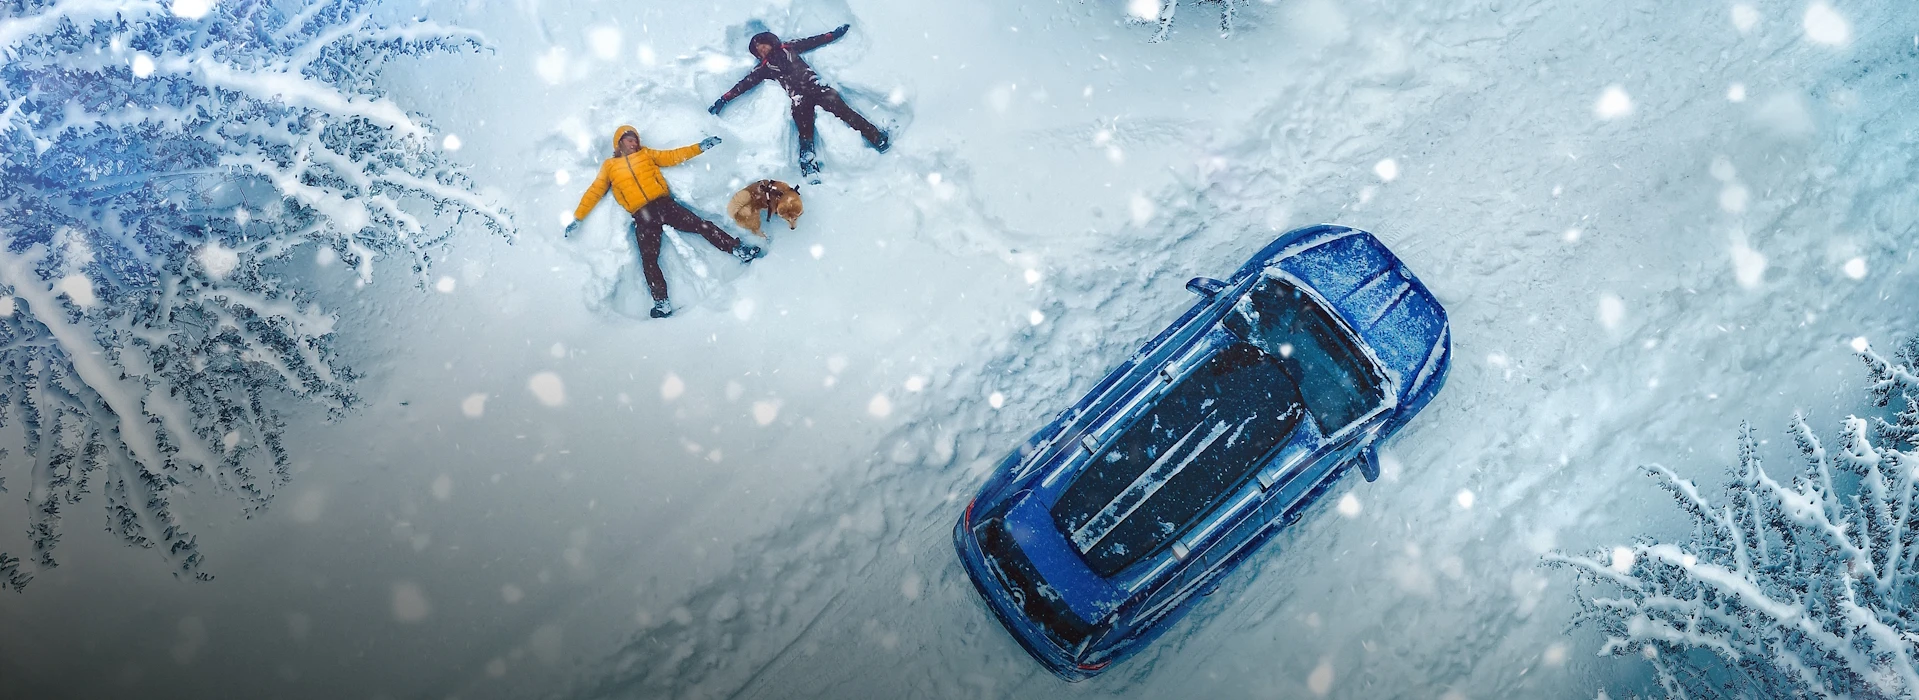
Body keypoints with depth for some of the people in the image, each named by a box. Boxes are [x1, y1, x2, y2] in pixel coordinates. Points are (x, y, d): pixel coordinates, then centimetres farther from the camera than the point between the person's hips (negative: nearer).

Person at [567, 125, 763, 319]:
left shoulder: (646, 154, 20)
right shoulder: (609, 166, 15)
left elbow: (672, 157, 15)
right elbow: (594, 192, 16)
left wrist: (699, 148, 4)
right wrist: (577, 217, 11)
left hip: (664, 204, 1)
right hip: (642, 217, -1)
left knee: (701, 225, -10)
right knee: (649, 260, -10)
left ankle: (739, 249, -5)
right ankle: (662, 303, -11)